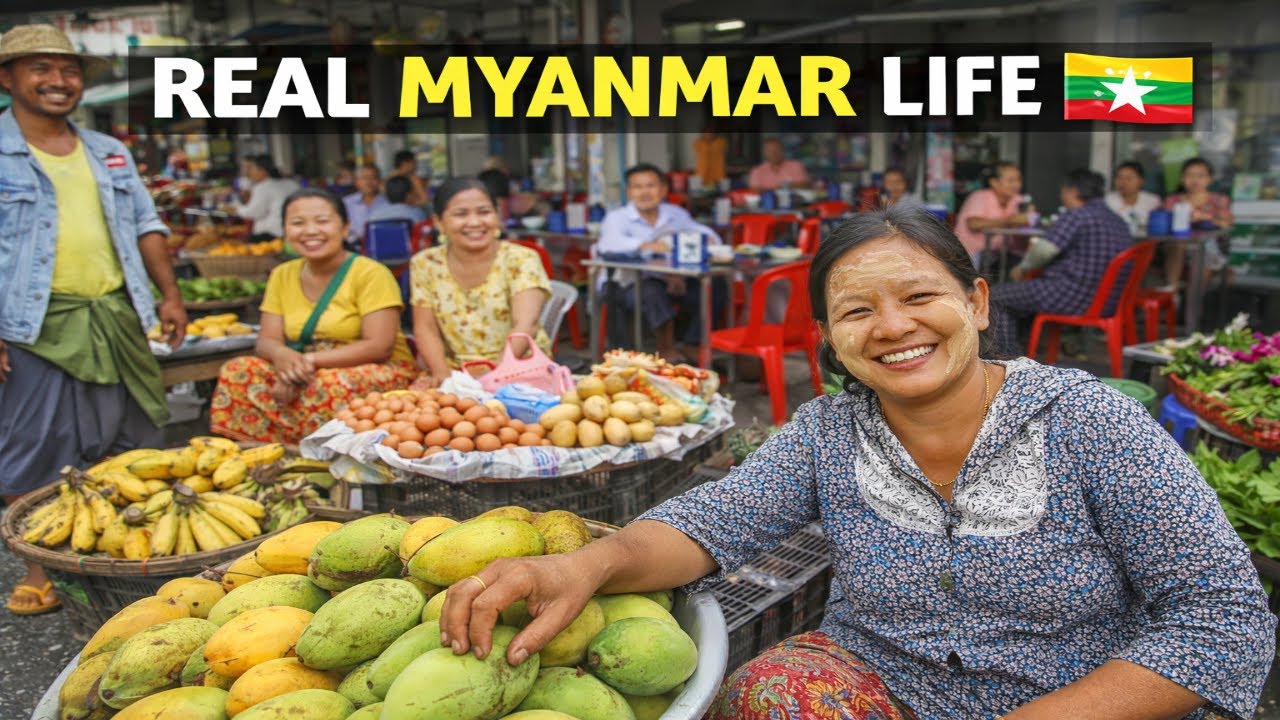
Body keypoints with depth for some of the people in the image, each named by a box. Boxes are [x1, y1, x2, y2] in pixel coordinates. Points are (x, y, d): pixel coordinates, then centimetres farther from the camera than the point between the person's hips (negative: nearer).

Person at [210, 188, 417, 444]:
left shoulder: (371, 274, -9)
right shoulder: (282, 276, 10)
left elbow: (379, 347, -16)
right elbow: (266, 340, 4)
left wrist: (309, 361, -23)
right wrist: (281, 354, -21)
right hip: (304, 375, 5)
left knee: (327, 385, -36)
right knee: (237, 371, -18)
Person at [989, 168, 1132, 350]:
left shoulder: (1077, 216, -14)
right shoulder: (1120, 222, 15)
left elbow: (1043, 251, -18)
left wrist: (1023, 267, 3)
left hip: (1074, 299, -10)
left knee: (996, 296, 3)